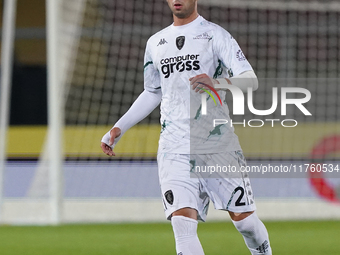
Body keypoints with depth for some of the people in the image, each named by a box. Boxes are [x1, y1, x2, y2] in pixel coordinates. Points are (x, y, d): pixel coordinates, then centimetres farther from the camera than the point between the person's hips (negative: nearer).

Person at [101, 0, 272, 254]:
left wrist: (216, 83, -32)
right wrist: (119, 128, 21)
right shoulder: (155, 43, 16)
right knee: (183, 224, -14)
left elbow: (251, 80, -12)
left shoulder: (214, 34, 0)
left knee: (244, 219, -1)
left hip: (218, 145, -3)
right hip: (174, 148, 3)